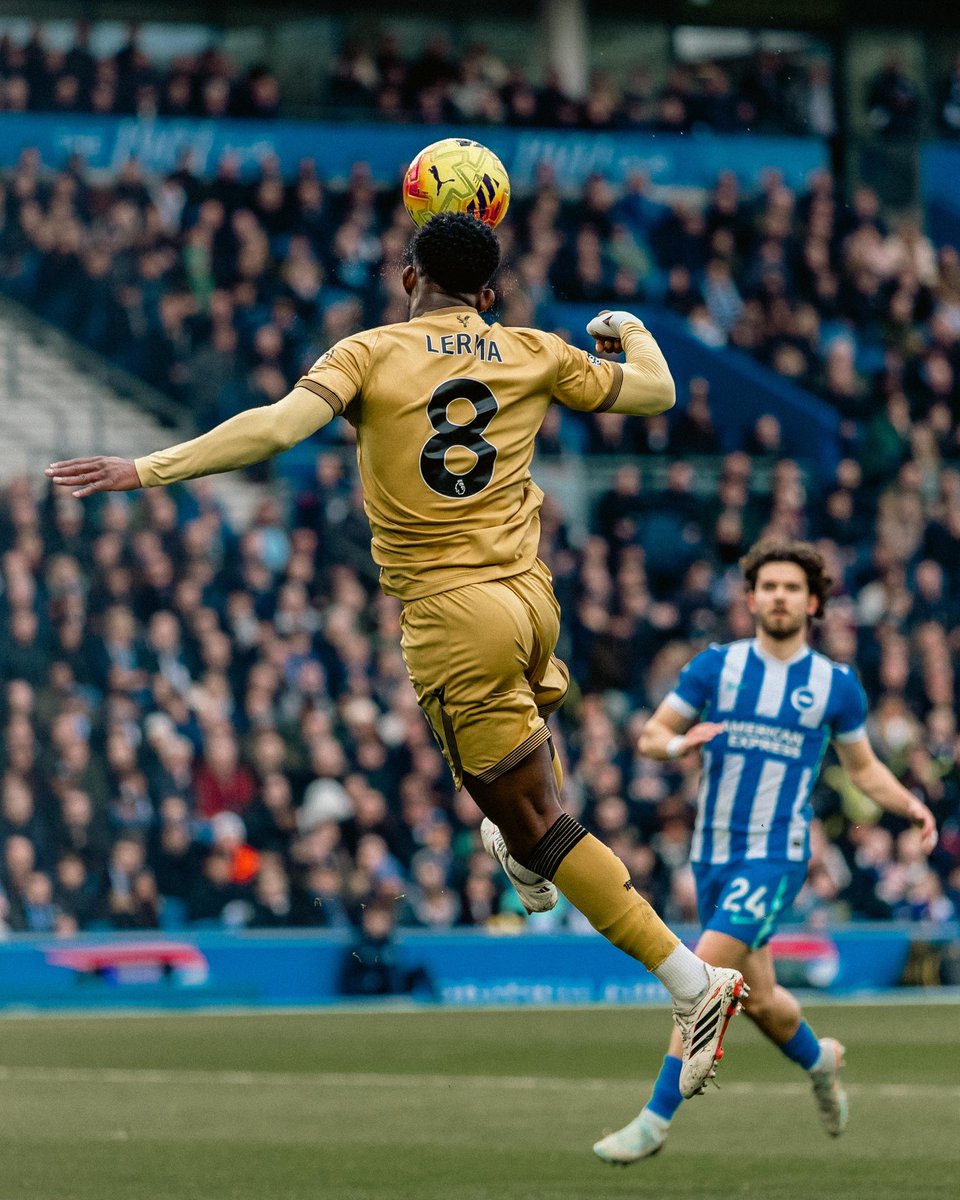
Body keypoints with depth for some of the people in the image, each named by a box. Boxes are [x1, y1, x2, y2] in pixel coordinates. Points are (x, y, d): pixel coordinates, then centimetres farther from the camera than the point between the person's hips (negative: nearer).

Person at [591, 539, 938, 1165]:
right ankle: (819, 1059, 44)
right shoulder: (715, 666, 3)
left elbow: (863, 766, 15)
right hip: (714, 853, 3)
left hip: (777, 856, -3)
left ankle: (656, 1118, -14)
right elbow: (650, 736, 7)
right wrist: (680, 743, -16)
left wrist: (909, 804, -4)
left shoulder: (837, 684, 2)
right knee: (758, 999, 11)